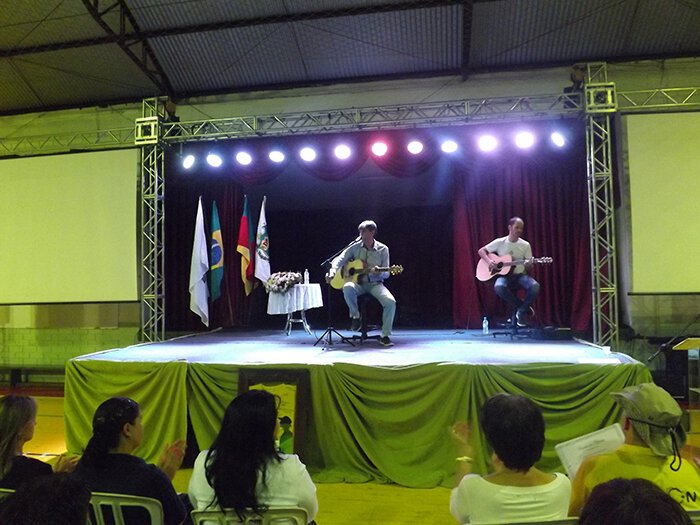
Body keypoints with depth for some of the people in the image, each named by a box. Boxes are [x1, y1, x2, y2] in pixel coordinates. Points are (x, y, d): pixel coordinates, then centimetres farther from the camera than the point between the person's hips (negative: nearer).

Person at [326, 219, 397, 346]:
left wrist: (379, 272, -23)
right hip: (358, 282, 0)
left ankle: (385, 336, -10)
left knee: (390, 302, -28)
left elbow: (386, 274, 1)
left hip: (375, 283, 0)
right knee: (347, 287, -36)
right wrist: (332, 271, -22)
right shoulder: (355, 247, 4)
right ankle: (355, 317, -9)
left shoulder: (383, 249, 1)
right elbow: (340, 259, -1)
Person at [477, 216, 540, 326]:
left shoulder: (525, 245, 5)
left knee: (535, 287, -32)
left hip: (520, 275, 1)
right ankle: (524, 306, -12)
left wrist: (529, 265, -20)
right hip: (504, 275, -1)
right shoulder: (499, 242, 2)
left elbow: (529, 267, 6)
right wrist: (489, 261, -12)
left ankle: (521, 311, -6)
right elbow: (481, 251, 6)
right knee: (498, 287, -38)